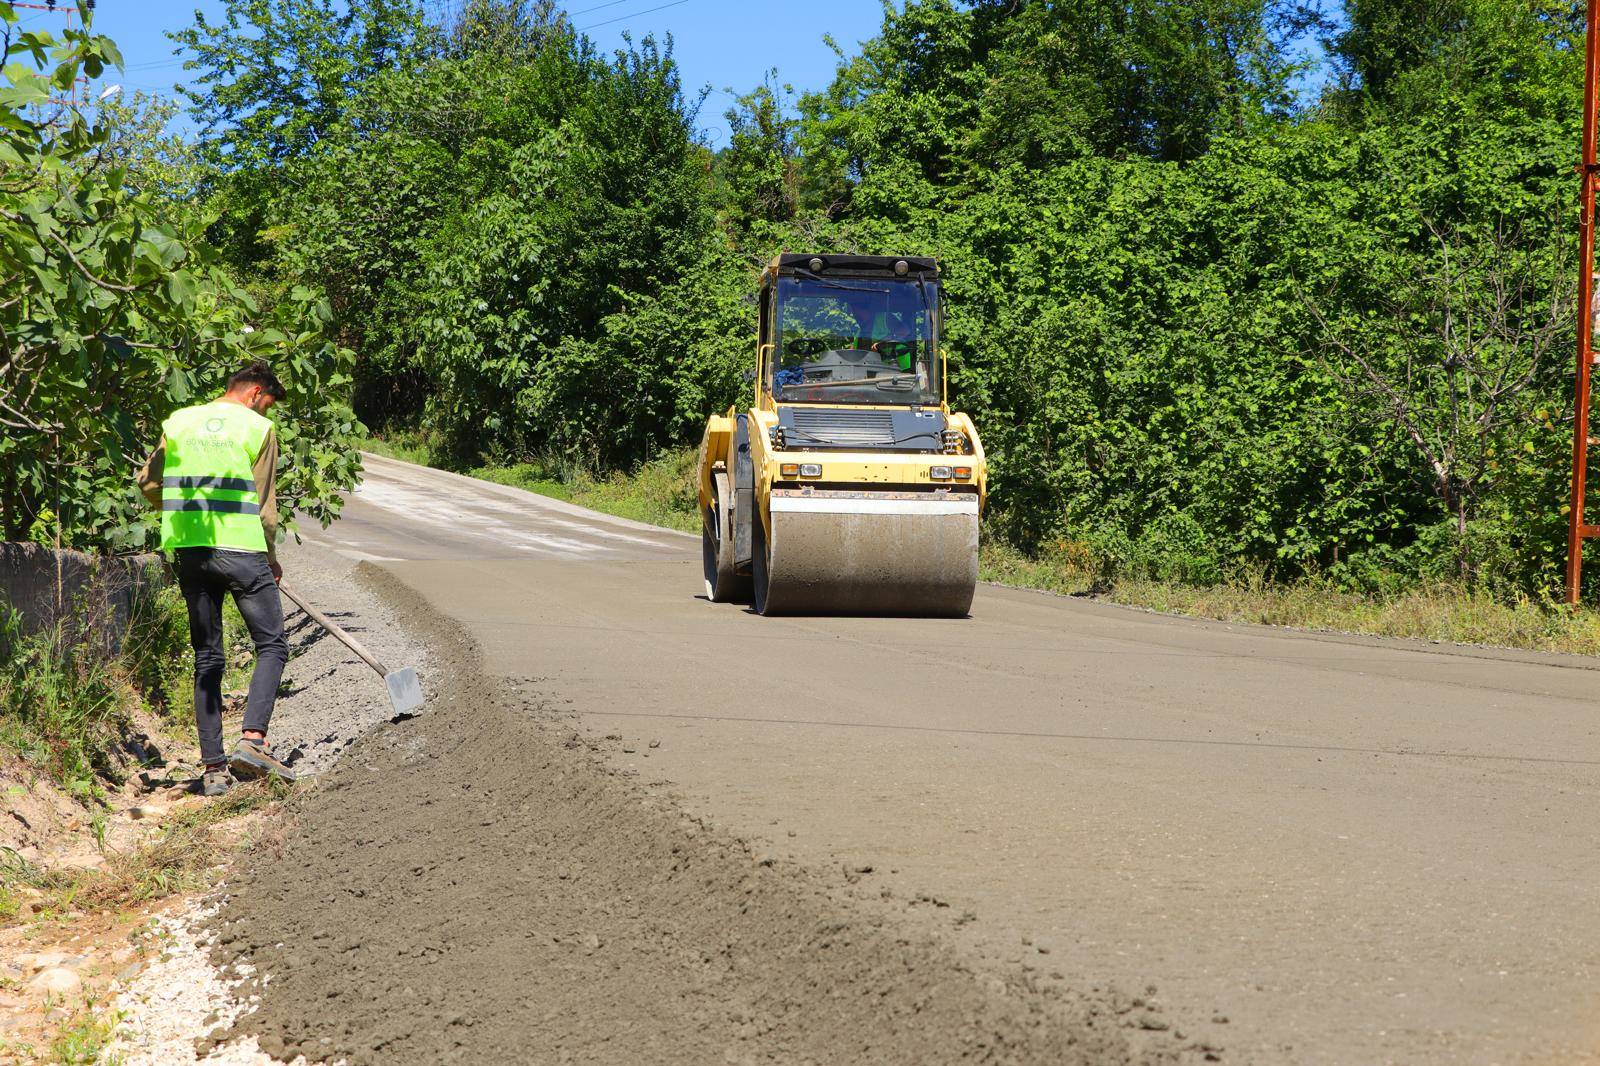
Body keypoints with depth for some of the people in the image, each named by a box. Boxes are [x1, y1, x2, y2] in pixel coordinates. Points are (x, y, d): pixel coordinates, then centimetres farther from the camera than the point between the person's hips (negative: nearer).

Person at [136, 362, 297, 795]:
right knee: (272, 646, 5)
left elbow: (148, 484, 10)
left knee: (207, 658, 10)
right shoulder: (258, 428, -2)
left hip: (189, 550, 5)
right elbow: (264, 506, -2)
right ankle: (252, 740, -14)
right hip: (242, 549, -5)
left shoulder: (179, 422, 10)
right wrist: (271, 559, 10)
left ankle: (213, 766, 8)